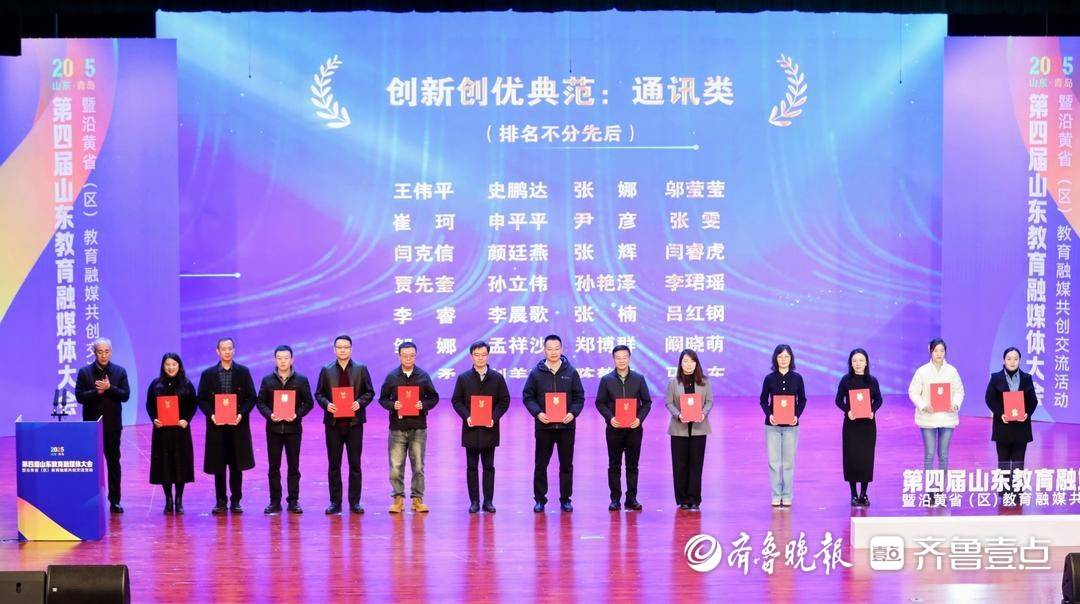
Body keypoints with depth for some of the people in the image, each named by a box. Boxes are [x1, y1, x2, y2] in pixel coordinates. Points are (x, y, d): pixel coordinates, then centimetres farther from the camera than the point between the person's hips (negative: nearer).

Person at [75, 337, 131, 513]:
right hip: (91, 423, -1)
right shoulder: (85, 372, 1)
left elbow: (125, 395, -3)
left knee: (113, 463, 5)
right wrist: (97, 392, -19)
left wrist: (109, 388, -16)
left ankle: (115, 501, 9)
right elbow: (79, 396, -6)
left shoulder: (120, 372, 5)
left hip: (112, 424, 1)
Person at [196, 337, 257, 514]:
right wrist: (211, 414, -11)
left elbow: (251, 397, 3)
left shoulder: (243, 372, 6)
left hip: (238, 426, 0)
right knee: (218, 466, 3)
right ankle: (221, 501, 11)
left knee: (236, 466, 3)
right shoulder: (208, 374, 6)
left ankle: (235, 501, 11)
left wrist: (241, 414, -11)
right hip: (217, 426, 0)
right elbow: (202, 399, 5)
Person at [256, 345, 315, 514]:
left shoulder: (301, 380, 2)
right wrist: (269, 414, -14)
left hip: (293, 428, -1)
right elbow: (260, 402, 4)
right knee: (274, 467, 3)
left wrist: (297, 414, -15)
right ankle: (275, 502, 8)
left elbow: (308, 402, 1)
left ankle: (293, 501, 9)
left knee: (294, 466, 3)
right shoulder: (267, 380, 5)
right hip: (273, 428, 1)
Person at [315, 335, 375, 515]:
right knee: (334, 464, 3)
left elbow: (369, 392, 5)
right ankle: (335, 502, 9)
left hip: (354, 422, -1)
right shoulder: (326, 370, 7)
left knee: (355, 464, 1)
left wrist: (360, 402, -13)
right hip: (333, 422, 1)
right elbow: (319, 393, 7)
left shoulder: (361, 369, 5)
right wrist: (326, 404, -12)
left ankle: (354, 502, 7)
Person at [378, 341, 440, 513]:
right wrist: (393, 405, -13)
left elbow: (434, 397, 8)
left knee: (418, 465, 4)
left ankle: (417, 498, 11)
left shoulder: (423, 376, 5)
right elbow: (382, 398, 7)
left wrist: (424, 405, -12)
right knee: (396, 466, -1)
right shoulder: (391, 377, 4)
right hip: (397, 428, 0)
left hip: (418, 428, 0)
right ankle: (398, 498, 7)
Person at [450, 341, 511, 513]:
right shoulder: (463, 378, 4)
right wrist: (466, 416, -12)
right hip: (471, 429, 0)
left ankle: (488, 501, 9)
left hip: (489, 429, 0)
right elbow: (456, 401, 4)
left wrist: (494, 417, -11)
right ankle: (474, 502, 7)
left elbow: (504, 401, 3)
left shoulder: (497, 378, 4)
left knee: (489, 466, 5)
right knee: (471, 467, 3)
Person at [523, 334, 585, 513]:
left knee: (566, 464, 6)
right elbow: (527, 396, 2)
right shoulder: (536, 373, 1)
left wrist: (573, 413, -12)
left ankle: (565, 499, 14)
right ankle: (540, 499, 12)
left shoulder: (571, 372, 3)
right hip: (543, 425, -1)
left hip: (566, 425, 1)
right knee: (540, 464, 3)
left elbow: (579, 396, 5)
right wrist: (537, 413, -14)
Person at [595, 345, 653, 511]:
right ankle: (615, 499, 7)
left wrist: (640, 418, -10)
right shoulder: (606, 380, 3)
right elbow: (600, 403, 3)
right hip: (614, 428, 0)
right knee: (614, 465, 3)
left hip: (634, 428, 0)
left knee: (632, 465, 4)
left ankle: (631, 498, 9)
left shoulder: (639, 379, 5)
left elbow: (647, 402, 6)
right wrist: (610, 418, -13)